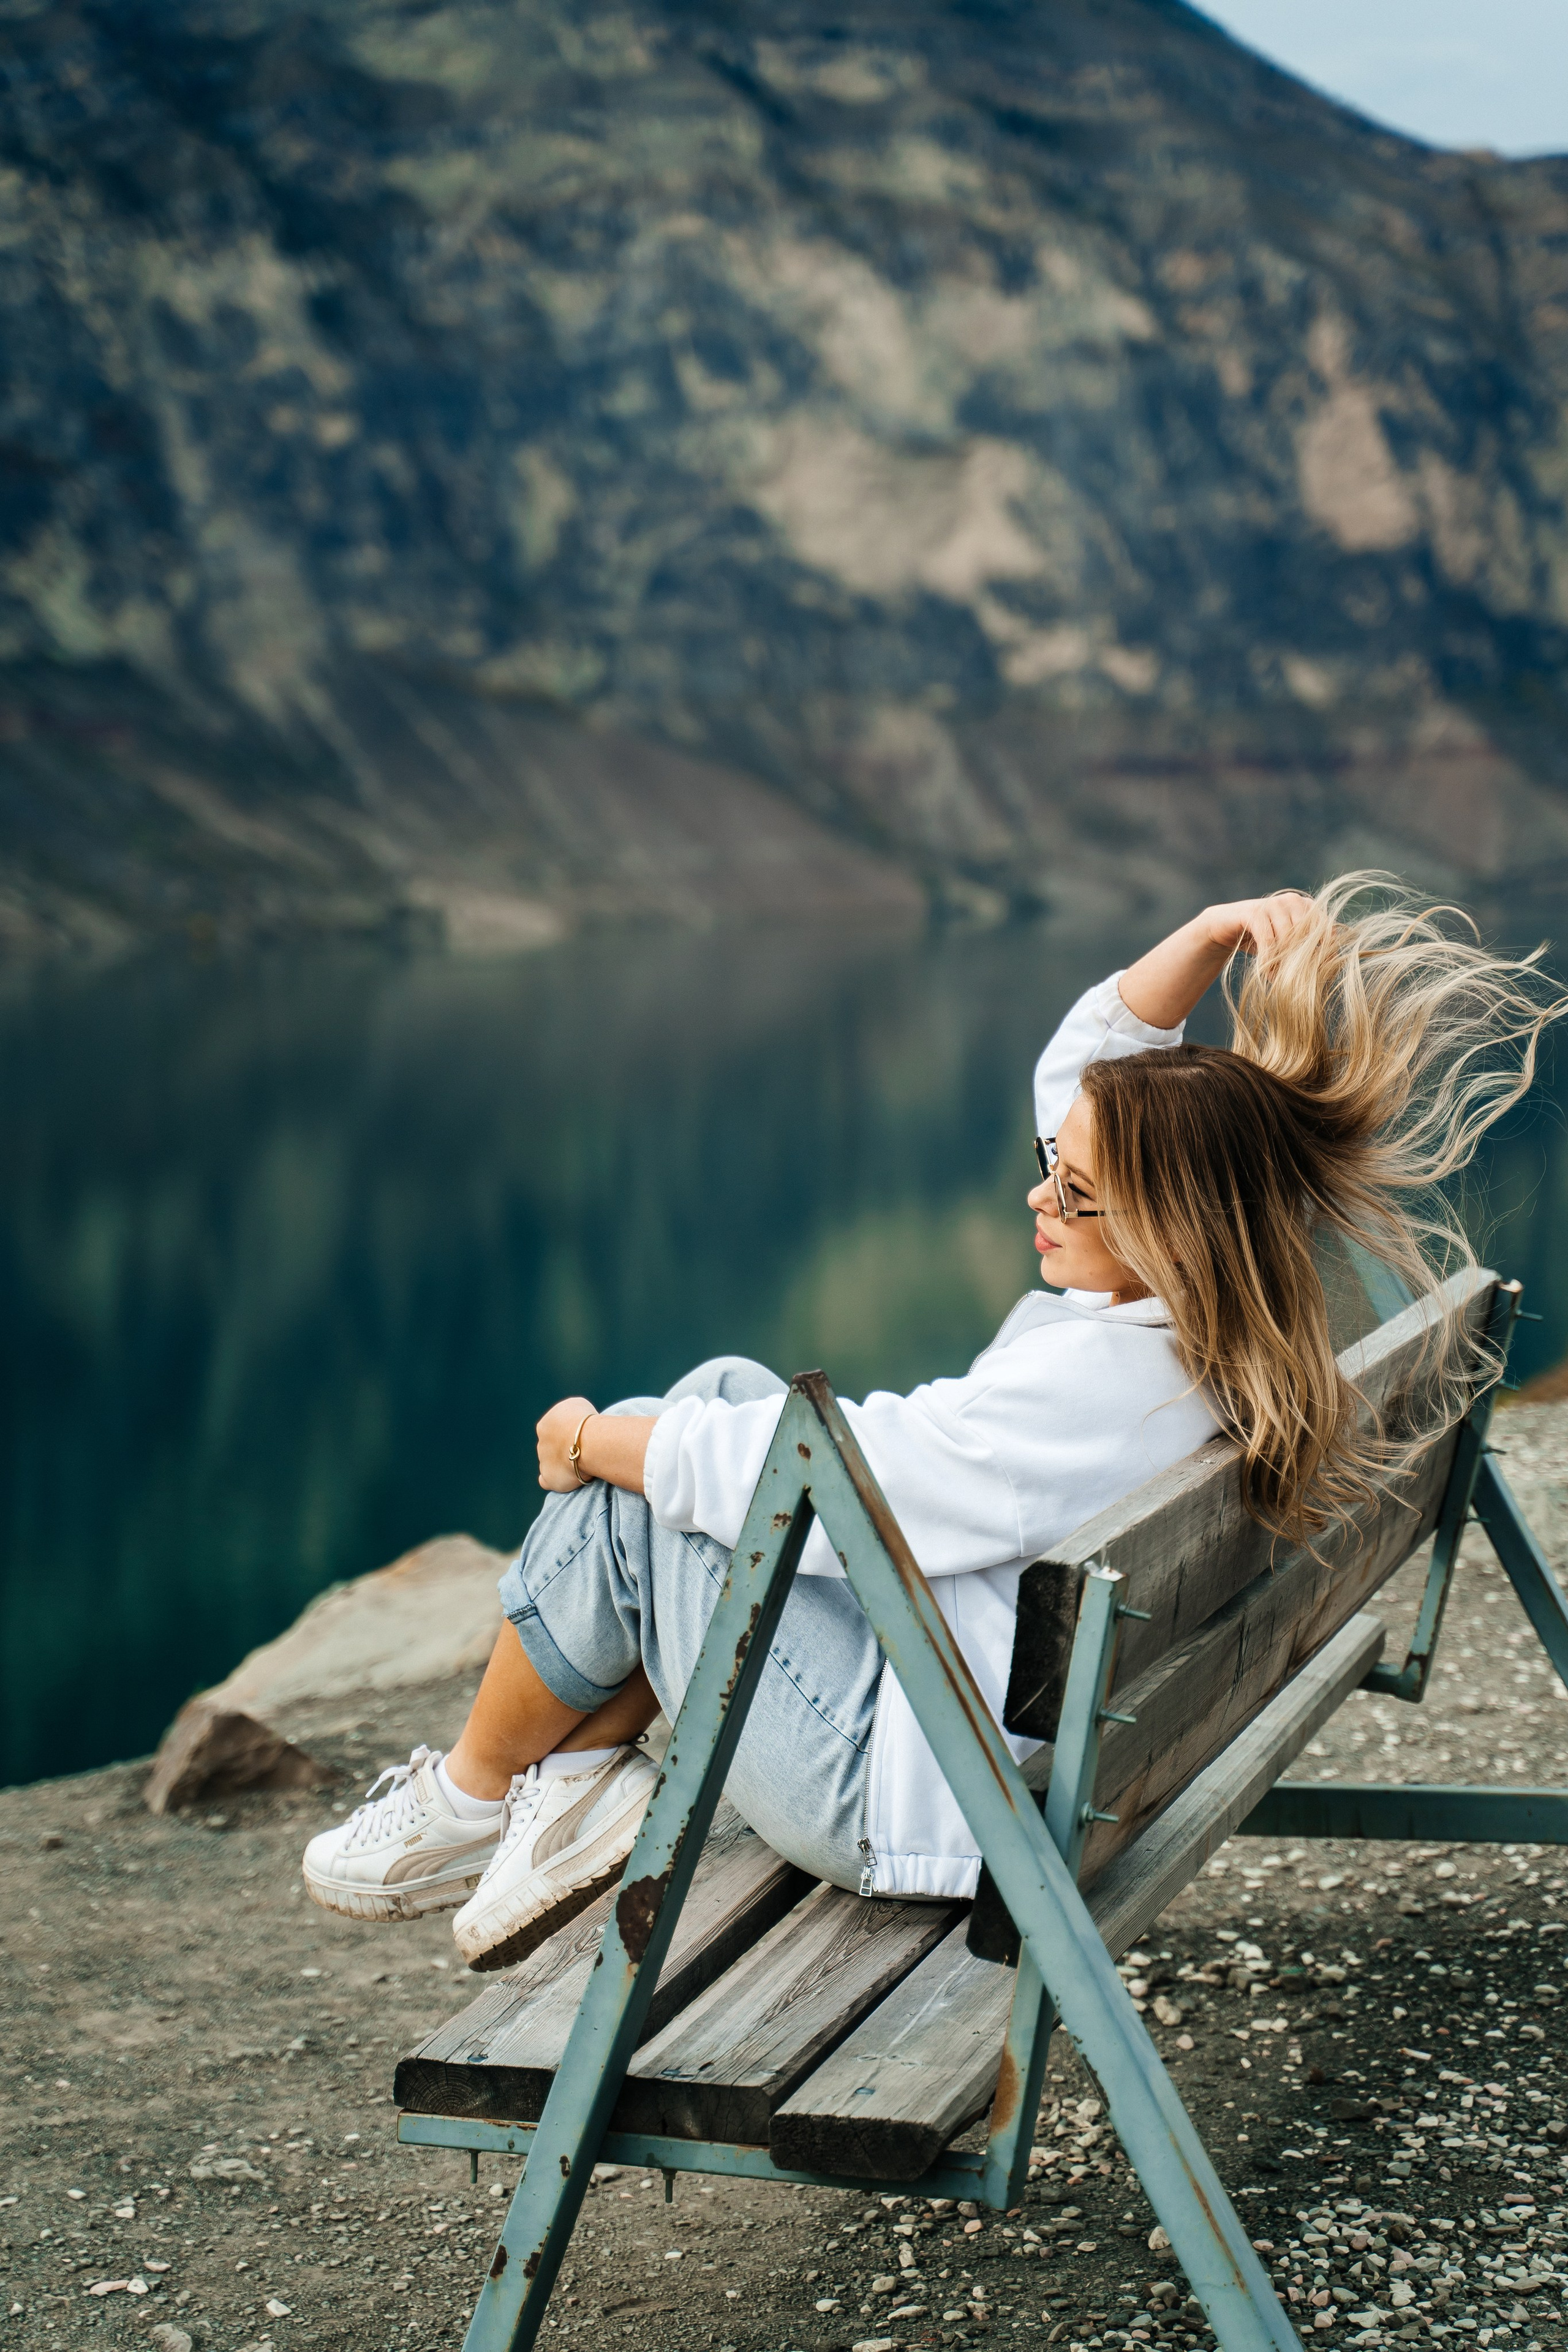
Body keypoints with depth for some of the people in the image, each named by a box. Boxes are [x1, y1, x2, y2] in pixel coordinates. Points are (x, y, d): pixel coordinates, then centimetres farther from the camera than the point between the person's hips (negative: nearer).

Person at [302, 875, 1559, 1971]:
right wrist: (1213, 936, -6)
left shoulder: (1099, 1383, -32)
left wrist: (594, 1441, -10)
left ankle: (469, 1796, 18)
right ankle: (584, 1780, 11)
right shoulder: (1227, 1334, -3)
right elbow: (1089, 1063, 9)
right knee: (722, 1386, 8)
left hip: (904, 1793, -10)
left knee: (631, 1503, -4)